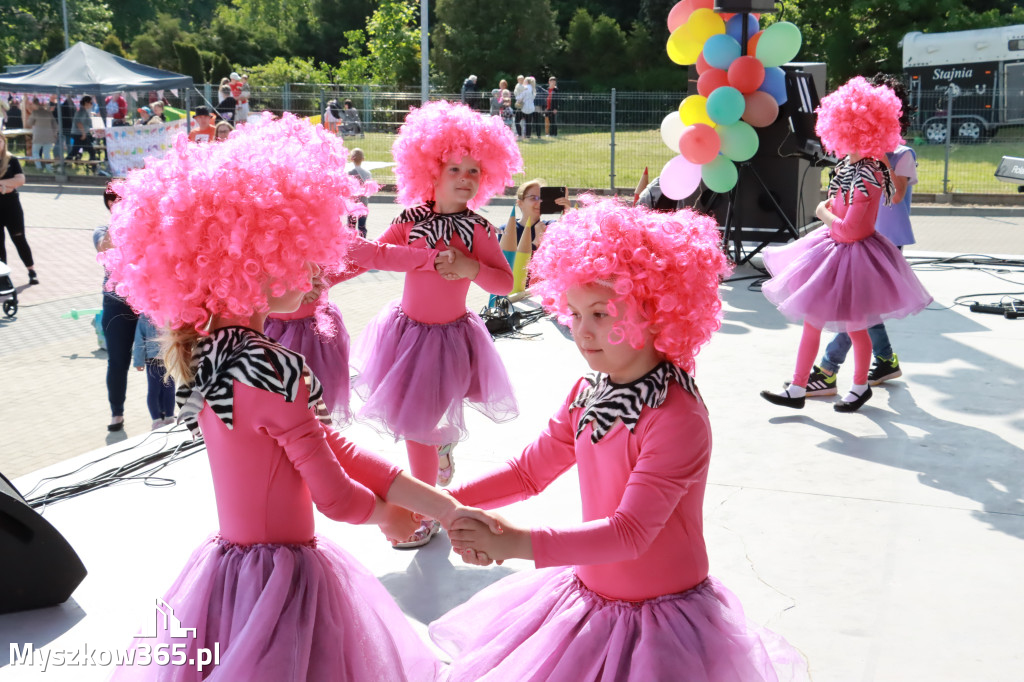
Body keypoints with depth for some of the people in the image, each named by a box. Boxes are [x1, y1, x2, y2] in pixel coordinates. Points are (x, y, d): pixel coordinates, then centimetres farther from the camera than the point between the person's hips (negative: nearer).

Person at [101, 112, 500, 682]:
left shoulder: (203, 356, 2)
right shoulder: (276, 373, -25)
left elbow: (335, 447, 1)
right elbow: (336, 496, -18)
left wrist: (446, 507, 0)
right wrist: (388, 514, 5)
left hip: (225, 565, 9)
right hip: (285, 574, -9)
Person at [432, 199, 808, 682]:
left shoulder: (678, 420, -26)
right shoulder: (587, 394, -1)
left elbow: (630, 532, -29)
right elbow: (530, 470, 8)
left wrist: (518, 542, -36)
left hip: (660, 616, -7)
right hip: (587, 599, 7)